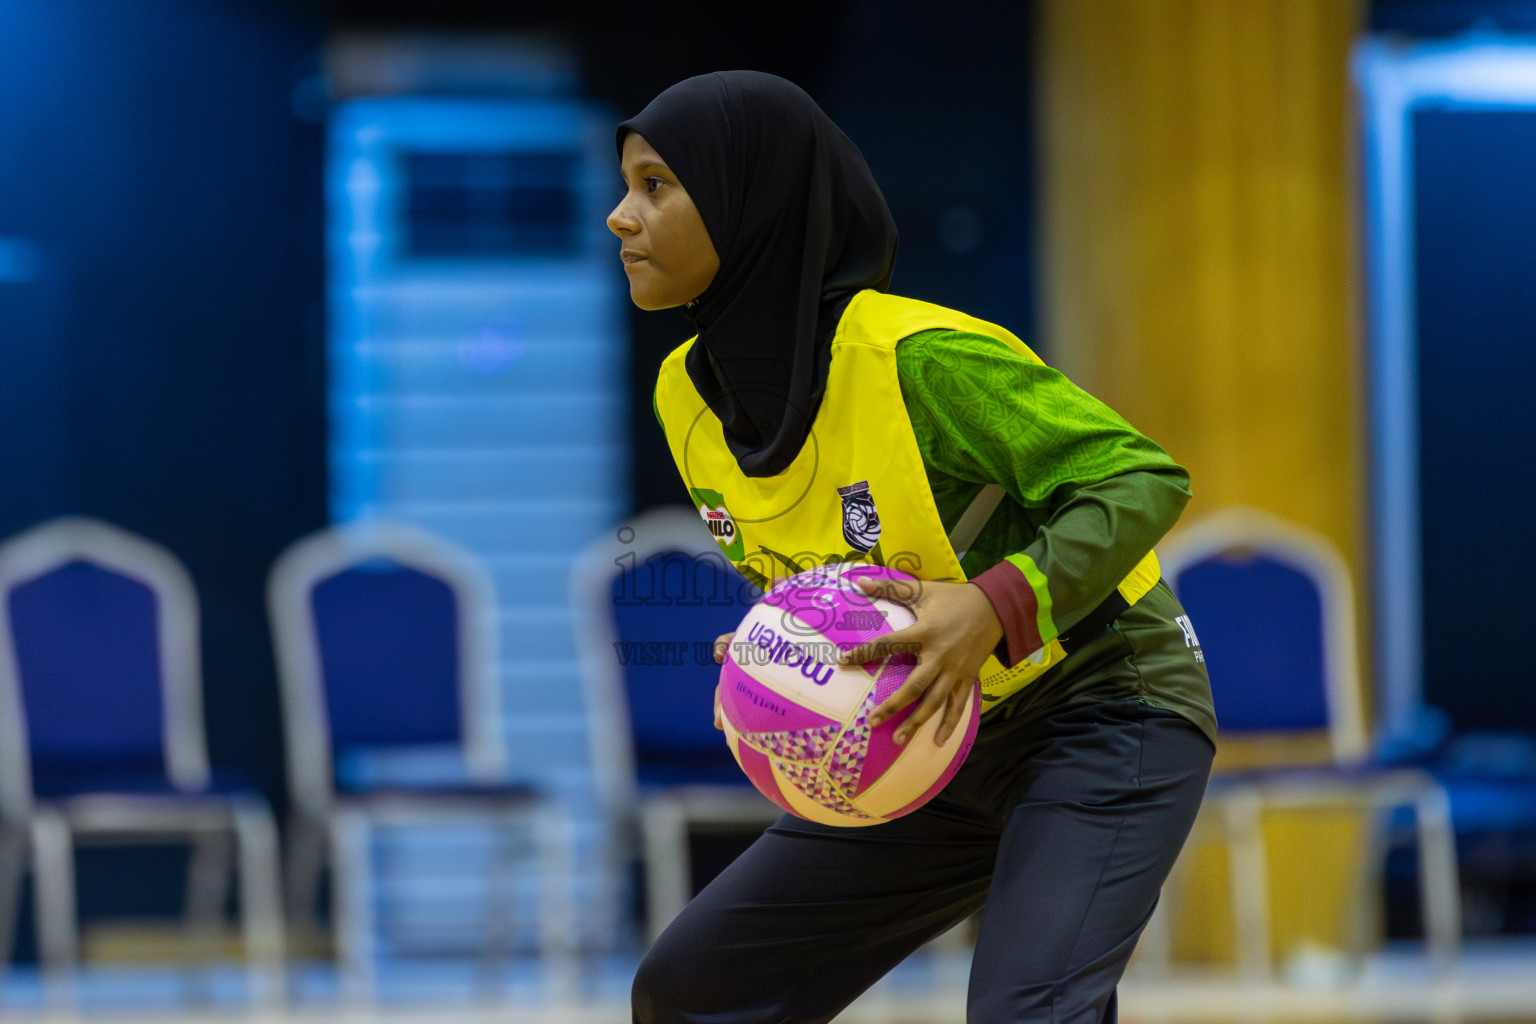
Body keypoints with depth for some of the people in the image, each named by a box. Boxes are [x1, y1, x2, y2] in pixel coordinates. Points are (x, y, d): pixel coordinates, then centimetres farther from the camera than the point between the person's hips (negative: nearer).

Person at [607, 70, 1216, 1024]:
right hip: (939, 745, 8)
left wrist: (993, 604, -35)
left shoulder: (914, 356, -26)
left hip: (1100, 715, -8)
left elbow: (1145, 480, -22)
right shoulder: (690, 395, -3)